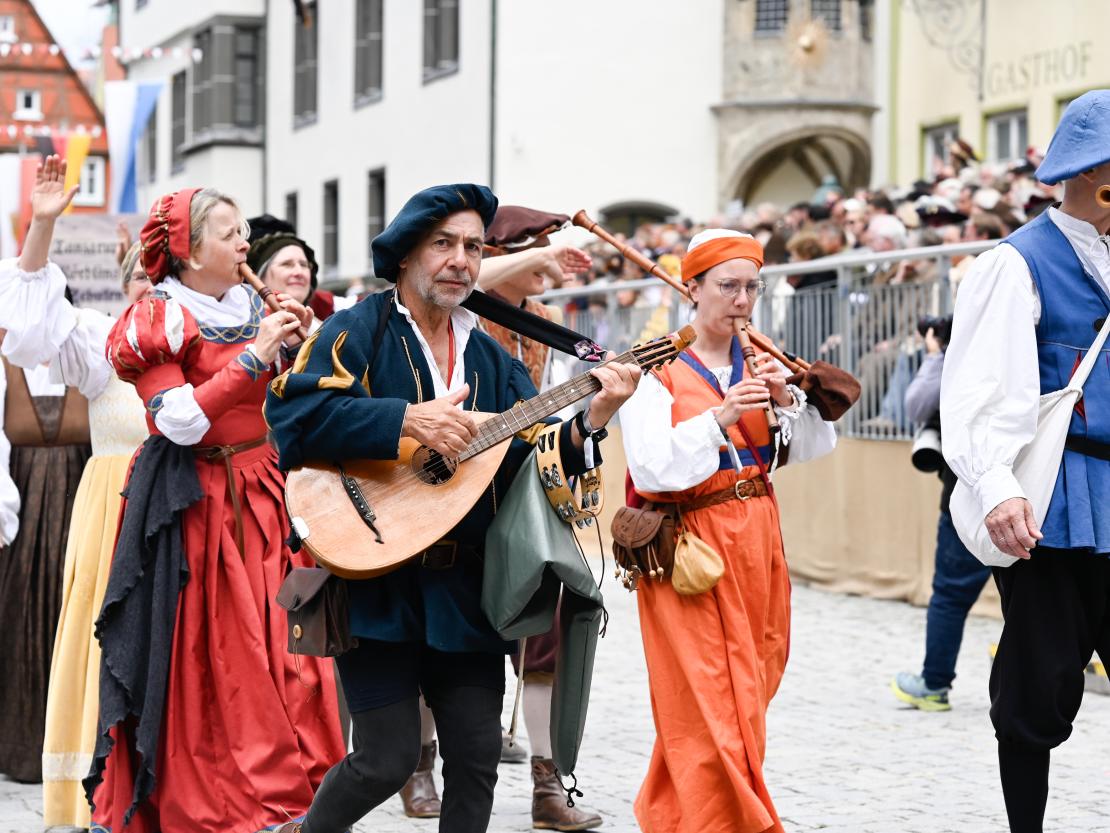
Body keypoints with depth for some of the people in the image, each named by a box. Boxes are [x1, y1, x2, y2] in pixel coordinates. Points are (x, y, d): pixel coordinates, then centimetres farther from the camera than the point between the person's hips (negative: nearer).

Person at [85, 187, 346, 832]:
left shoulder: (255, 309, 12)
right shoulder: (157, 320, -6)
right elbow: (179, 420, -19)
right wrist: (254, 355, -18)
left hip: (267, 494, 6)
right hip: (197, 504, -6)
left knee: (280, 643, 2)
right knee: (207, 655, -3)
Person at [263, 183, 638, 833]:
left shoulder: (493, 360, 13)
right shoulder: (358, 332, -3)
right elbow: (292, 410, -19)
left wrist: (590, 422, -13)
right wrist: (409, 420, -24)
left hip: (466, 589, 5)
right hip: (377, 583, -5)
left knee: (477, 753, 3)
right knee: (389, 759, -5)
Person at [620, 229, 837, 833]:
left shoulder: (760, 365, 10)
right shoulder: (658, 370, -6)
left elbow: (814, 447, 4)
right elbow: (650, 468, -17)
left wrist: (786, 399, -14)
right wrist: (720, 418, -25)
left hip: (757, 541, 6)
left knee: (749, 688, 10)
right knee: (709, 701, -8)